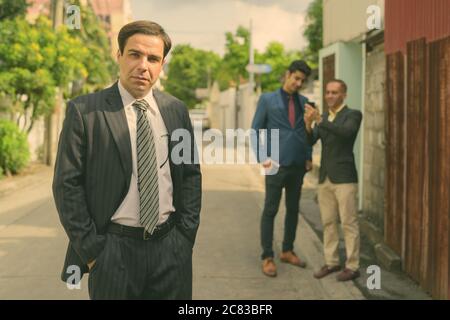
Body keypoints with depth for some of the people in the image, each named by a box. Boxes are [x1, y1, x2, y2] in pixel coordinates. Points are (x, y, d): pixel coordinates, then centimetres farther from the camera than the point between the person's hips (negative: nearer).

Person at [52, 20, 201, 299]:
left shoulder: (176, 110, 4)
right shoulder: (84, 111, -6)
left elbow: (191, 174, 10)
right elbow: (67, 184, -6)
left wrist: (186, 235, 3)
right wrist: (90, 250, -8)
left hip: (171, 248, 3)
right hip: (113, 249, -3)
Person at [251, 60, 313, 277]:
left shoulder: (304, 102, 11)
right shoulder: (267, 99, 1)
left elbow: (306, 132, 16)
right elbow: (256, 131, 0)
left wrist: (308, 157, 6)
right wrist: (262, 158, -8)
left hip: (298, 165, 4)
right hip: (277, 164, -4)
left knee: (293, 209, 11)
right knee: (270, 210, -1)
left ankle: (287, 251, 24)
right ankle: (267, 257, 6)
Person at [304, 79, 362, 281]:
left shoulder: (353, 115, -5)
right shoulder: (322, 118, 14)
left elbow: (346, 132, -27)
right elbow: (308, 143, 2)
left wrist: (319, 120, -33)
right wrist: (308, 124, -17)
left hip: (344, 178, -6)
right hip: (325, 178, 6)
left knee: (349, 223, -2)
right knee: (328, 222, 10)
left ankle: (352, 267, 7)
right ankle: (332, 262, 20)